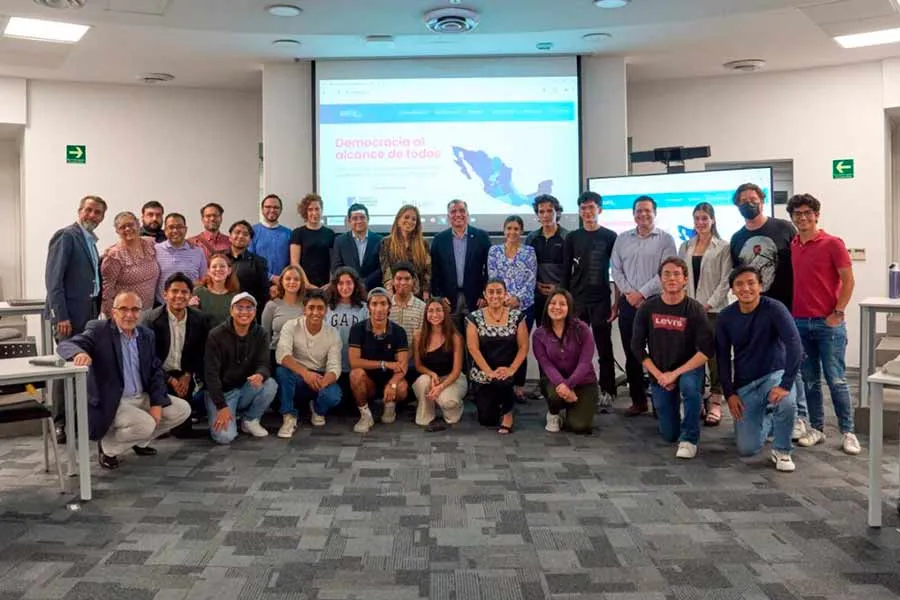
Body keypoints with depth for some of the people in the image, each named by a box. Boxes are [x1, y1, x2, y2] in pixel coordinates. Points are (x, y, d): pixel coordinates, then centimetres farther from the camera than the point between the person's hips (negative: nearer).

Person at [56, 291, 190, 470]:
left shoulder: (147, 335, 6)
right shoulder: (99, 330, -11)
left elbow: (156, 370, 8)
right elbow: (65, 345, -22)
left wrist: (156, 403, -5)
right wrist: (79, 353, -48)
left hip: (143, 397, 7)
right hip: (112, 403, -7)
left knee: (182, 409, 1)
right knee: (145, 425, -29)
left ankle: (140, 441, 21)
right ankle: (107, 447, 2)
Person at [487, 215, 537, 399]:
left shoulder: (529, 251, 3)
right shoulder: (494, 251, 6)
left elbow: (531, 280, -3)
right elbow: (492, 278, 0)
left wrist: (518, 298, -15)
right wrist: (505, 298, -14)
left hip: (524, 306, 0)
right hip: (500, 306, 1)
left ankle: (519, 387, 14)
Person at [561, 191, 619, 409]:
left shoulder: (610, 237, 3)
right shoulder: (572, 238, 8)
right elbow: (566, 272, 9)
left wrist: (616, 302, -4)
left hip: (601, 301, -2)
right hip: (576, 301, 2)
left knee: (604, 349, 1)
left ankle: (606, 393, 5)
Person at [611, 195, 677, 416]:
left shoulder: (665, 239, 0)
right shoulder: (622, 239, 12)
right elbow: (616, 270, 7)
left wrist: (642, 293, -12)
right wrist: (629, 294, -5)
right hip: (628, 303, 3)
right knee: (631, 353, 7)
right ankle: (638, 400, 17)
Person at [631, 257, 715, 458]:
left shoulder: (695, 310, -13)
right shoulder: (647, 308, -7)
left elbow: (707, 350, -17)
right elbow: (637, 346, -3)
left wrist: (675, 373, -22)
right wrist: (659, 375, -11)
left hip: (688, 369, -2)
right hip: (659, 374, 2)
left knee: (689, 386, -38)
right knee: (669, 435, 4)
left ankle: (689, 439, -16)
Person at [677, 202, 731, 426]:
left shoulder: (723, 247, 0)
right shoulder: (685, 247, 13)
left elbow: (725, 280, -5)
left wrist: (709, 304, -12)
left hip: (714, 309, -3)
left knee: (713, 355, -3)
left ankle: (715, 402, 4)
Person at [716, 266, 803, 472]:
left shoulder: (774, 309, -16)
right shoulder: (725, 317, -5)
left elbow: (794, 345, -25)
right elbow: (722, 357, 2)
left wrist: (786, 384, -33)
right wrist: (729, 393, -5)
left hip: (774, 374, -2)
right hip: (744, 384, 3)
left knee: (786, 403, -38)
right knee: (746, 449, -5)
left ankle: (781, 451, -7)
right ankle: (767, 422, 32)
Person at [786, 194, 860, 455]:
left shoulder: (832, 244, -5)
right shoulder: (792, 246, 9)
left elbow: (848, 281, -6)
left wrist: (838, 313, -11)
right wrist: (789, 312, 7)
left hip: (828, 324, -4)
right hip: (799, 323, 4)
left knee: (836, 380, -1)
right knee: (810, 380, 9)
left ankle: (848, 432, 9)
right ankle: (816, 428, 18)